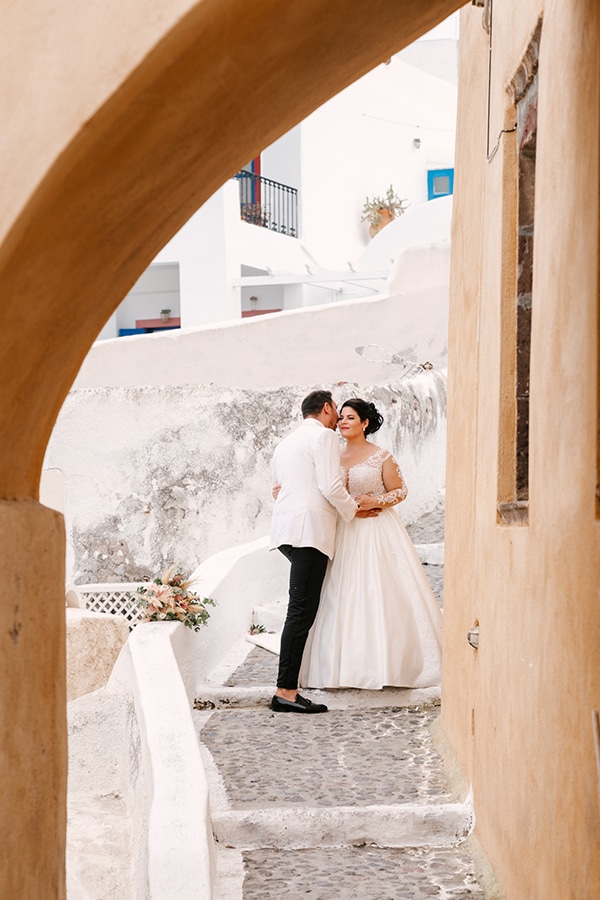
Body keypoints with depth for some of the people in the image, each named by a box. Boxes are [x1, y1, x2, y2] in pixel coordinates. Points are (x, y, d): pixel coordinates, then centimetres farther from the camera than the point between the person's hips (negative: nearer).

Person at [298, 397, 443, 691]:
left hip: (377, 532, -4)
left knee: (377, 594, -5)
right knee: (345, 597, 0)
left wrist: (375, 502, -15)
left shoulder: (381, 457, -2)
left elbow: (400, 491, 1)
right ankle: (350, 667, 4)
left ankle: (379, 668, 1)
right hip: (344, 533, 4)